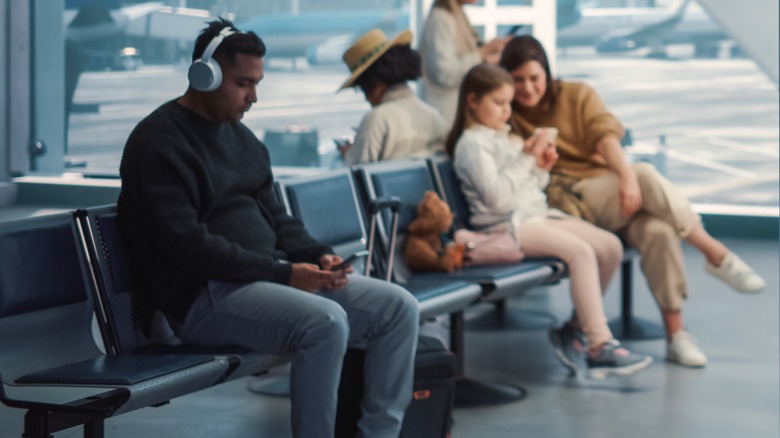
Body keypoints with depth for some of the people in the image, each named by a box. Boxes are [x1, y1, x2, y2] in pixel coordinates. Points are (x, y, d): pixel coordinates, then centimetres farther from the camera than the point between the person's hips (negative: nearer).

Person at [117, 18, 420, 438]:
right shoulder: (159, 142, -9)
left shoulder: (241, 136, 18)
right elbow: (187, 245, -18)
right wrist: (283, 272, -20)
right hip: (204, 294, -9)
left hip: (268, 276, 9)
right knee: (325, 321, -33)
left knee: (399, 307, -5)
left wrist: (317, 256, 0)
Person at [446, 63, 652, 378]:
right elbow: (498, 197, -19)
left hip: (538, 214, 9)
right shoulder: (471, 144, -7)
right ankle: (600, 346, -30)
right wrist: (528, 158, -14)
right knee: (581, 251, -28)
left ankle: (574, 329, 1)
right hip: (507, 225, -9)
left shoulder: (507, 137, 21)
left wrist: (542, 167, 4)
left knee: (610, 246, -7)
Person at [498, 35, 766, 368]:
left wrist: (626, 176, -26)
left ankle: (675, 334, -25)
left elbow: (605, 136, -5)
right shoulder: (506, 117, 11)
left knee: (658, 231, -31)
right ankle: (717, 257, -22)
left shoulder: (577, 95, 12)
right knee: (645, 174, -30)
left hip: (611, 191, 3)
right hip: (565, 200, -3)